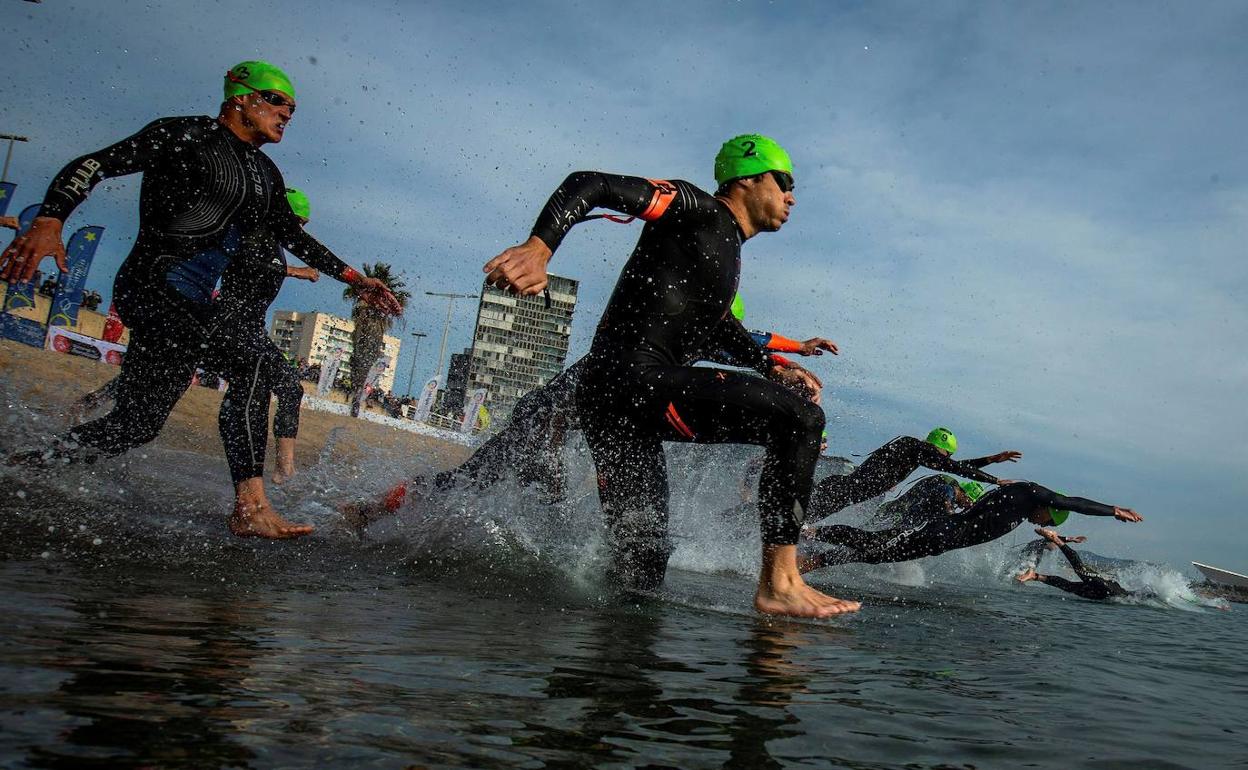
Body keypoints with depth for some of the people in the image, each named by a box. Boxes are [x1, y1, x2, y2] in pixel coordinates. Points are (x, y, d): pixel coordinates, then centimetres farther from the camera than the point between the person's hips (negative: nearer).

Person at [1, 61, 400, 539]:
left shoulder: (265, 175, 20)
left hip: (191, 302, 8)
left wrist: (355, 279, 18)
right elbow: (90, 166, -7)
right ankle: (251, 507, -26)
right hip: (153, 285, -8)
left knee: (136, 425, 5)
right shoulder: (185, 136, -2)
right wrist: (49, 223, -22)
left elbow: (296, 238, 27)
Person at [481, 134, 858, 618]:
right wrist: (539, 248, -27)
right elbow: (589, 184, -10)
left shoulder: (726, 253, 26)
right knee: (799, 417, -18)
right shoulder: (694, 209, -1)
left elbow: (717, 324, 41)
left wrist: (772, 369, 27)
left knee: (641, 575, 7)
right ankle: (780, 582, -17)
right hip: (631, 381, -10)